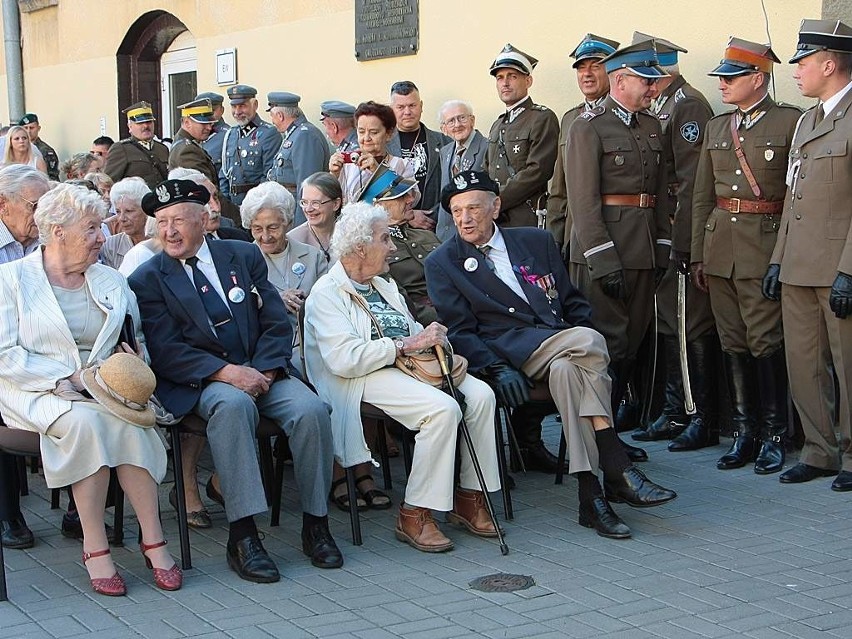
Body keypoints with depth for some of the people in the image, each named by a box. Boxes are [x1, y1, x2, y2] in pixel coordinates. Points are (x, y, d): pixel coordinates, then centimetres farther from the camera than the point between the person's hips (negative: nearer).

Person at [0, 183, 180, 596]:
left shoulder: (111, 281, 17)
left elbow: (138, 342, 21)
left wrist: (130, 359, -4)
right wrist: (72, 377, -15)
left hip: (99, 388, 3)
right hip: (33, 391, -3)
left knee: (127, 422, -31)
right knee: (84, 422, -35)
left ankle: (153, 539, -28)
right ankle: (94, 547, -28)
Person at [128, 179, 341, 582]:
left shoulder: (244, 256, 13)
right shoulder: (147, 280, 4)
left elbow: (277, 324, 8)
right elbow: (165, 352, -7)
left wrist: (263, 371, -11)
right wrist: (226, 372, -21)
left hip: (262, 370, 3)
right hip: (199, 382, -3)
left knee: (311, 409, -25)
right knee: (233, 404, -36)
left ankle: (315, 525, -10)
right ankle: (242, 536, -34)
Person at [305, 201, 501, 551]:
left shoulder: (385, 286, 25)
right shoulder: (327, 294, -4)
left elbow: (413, 333, 27)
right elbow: (344, 358, -18)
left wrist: (432, 336, 1)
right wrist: (408, 344, -18)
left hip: (408, 367, 8)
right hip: (365, 379, -8)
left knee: (480, 394, -15)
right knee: (443, 409, -30)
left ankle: (469, 496, -5)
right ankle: (414, 515, -20)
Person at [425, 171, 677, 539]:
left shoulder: (536, 241, 20)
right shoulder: (442, 263, 10)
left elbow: (572, 302, 21)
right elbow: (459, 331, 1)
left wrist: (588, 345, 1)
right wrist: (497, 369, -17)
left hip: (561, 344, 4)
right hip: (507, 351, -4)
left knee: (566, 370, -35)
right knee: (587, 342, -32)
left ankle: (591, 493, -34)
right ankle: (618, 470, -30)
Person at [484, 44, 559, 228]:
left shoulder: (543, 119, -4)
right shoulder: (498, 125, 21)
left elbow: (537, 172, -14)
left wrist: (496, 201, -13)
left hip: (527, 222, -6)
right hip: (492, 222, 6)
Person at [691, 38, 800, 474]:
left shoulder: (791, 122, -3)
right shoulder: (716, 128, 14)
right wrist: (698, 255, 13)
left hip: (766, 244, -5)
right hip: (720, 247, 5)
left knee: (765, 342, -5)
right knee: (732, 344, 8)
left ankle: (773, 436, 7)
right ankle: (743, 433, 17)